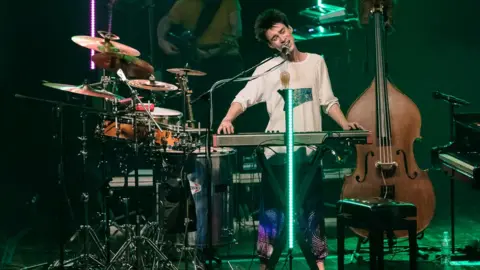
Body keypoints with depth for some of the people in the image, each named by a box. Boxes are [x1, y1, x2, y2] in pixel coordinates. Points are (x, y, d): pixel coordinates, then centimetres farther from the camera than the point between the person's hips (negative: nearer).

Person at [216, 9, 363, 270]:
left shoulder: (316, 62, 8)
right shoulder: (267, 69, 0)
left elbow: (328, 101, 10)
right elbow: (243, 98, -9)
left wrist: (345, 125, -5)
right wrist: (228, 119, -28)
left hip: (309, 150, 2)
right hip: (277, 151, -2)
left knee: (312, 208, 10)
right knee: (272, 209, 3)